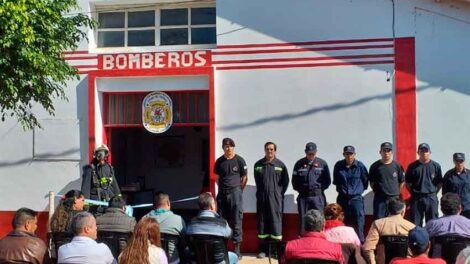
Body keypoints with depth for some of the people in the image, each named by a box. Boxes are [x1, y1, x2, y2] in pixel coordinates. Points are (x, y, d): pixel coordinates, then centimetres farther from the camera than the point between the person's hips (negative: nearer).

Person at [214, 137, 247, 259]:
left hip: (235, 192, -4)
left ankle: (237, 247, 2)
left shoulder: (239, 160, -4)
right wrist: (223, 188, 10)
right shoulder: (219, 161, 6)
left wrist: (238, 190, 4)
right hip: (222, 193, 4)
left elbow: (244, 178, 2)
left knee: (236, 221, -2)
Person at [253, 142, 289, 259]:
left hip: (275, 198, -2)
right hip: (261, 197, 2)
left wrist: (279, 192, 5)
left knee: (276, 221, -1)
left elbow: (286, 181, 6)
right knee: (262, 222, 5)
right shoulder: (258, 165, 4)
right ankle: (262, 249, 12)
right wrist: (262, 191, 12)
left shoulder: (280, 165, -2)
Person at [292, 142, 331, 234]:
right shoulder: (299, 164, 3)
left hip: (317, 196, -1)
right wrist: (300, 189, 4)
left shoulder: (322, 163, 2)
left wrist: (320, 188, 2)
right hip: (303, 196, 1)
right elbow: (294, 180, 11)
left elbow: (327, 180, 9)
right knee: (303, 219, 4)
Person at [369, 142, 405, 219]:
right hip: (379, 198, -1)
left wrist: (396, 192, 7)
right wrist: (377, 191, 6)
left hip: (394, 198, 1)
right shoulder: (375, 166, 0)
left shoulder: (397, 165, 0)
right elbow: (371, 182, 10)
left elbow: (402, 181, 9)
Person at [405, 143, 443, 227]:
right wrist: (413, 193, 1)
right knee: (416, 223, 4)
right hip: (416, 198, 0)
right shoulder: (412, 166, 1)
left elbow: (440, 182, 8)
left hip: (431, 197, 0)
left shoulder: (436, 166, 1)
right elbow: (407, 182, 7)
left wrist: (434, 193, 1)